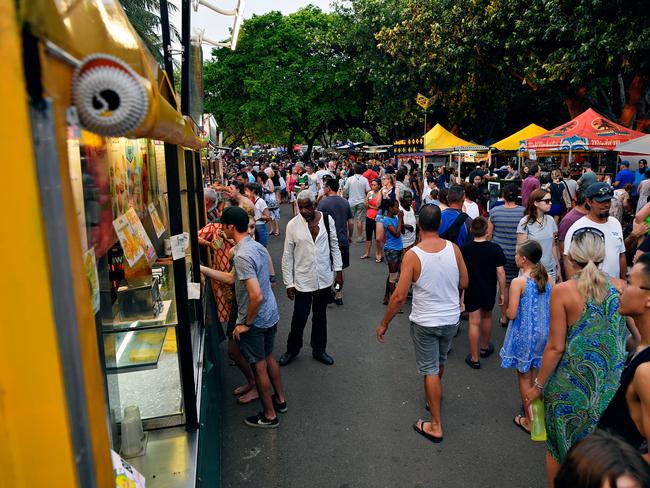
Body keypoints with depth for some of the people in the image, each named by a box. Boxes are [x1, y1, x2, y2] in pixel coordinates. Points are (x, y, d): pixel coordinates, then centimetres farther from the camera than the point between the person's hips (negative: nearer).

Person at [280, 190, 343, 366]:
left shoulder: (327, 219, -5)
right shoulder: (293, 225, -9)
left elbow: (334, 246, 4)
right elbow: (287, 256, -4)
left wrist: (338, 271, 2)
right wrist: (289, 283, -4)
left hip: (324, 279, 2)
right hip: (303, 280, -2)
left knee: (320, 316, 17)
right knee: (299, 317, 7)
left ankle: (319, 350, 35)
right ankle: (292, 349, 31)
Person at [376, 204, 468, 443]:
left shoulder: (412, 255, -22)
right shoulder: (453, 248, -11)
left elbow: (399, 296, -20)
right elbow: (464, 283, 1)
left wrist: (384, 324, -7)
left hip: (425, 323, -4)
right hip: (451, 319, 4)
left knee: (430, 371, 10)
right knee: (440, 362, 27)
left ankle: (436, 426, 20)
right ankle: (434, 397, 53)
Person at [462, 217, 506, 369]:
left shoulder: (464, 249, -11)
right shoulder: (495, 249, -13)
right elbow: (500, 272, -11)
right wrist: (502, 292, 0)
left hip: (471, 291, -1)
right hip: (489, 291, 1)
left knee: (474, 322, 4)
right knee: (487, 317, 23)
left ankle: (474, 358, 7)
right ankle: (485, 348, 41)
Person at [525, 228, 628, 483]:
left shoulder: (562, 291, -15)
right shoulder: (620, 287, -4)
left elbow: (556, 348, -13)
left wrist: (538, 385, -1)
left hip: (570, 385, -3)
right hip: (611, 386, 4)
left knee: (558, 446, 19)